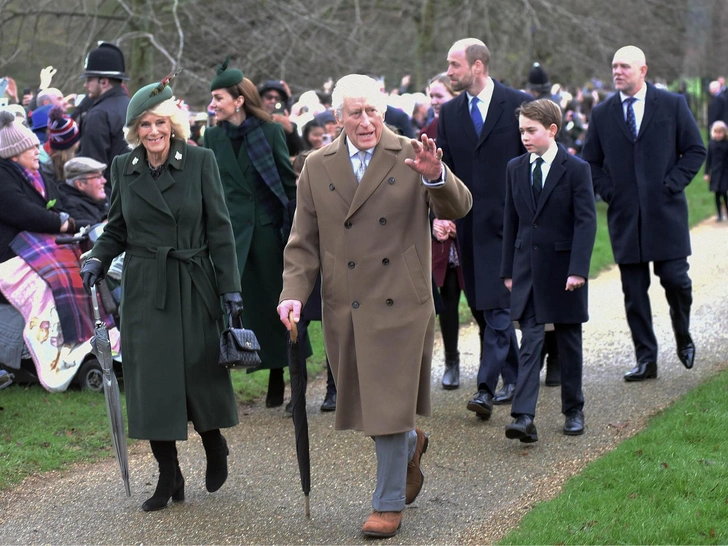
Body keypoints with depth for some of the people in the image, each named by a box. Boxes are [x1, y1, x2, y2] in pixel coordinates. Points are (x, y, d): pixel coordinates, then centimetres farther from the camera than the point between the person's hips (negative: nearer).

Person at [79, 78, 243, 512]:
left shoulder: (200, 161, -4)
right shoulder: (124, 167, 4)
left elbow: (219, 228, -3)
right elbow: (118, 229, 14)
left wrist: (230, 286, -7)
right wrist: (98, 259, -5)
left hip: (194, 285, -2)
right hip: (145, 290, 2)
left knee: (200, 372, 4)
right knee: (150, 378, -1)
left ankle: (215, 446, 35)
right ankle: (169, 477, 11)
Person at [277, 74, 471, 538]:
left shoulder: (411, 158, -3)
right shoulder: (317, 168, 6)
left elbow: (458, 208, -14)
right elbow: (304, 242, 7)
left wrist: (436, 176, -34)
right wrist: (293, 293, -7)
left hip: (398, 305, -3)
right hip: (344, 308, 4)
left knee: (389, 405, -2)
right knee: (362, 402, 14)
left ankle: (388, 505, 13)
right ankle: (411, 445, 45)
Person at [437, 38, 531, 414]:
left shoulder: (517, 104, -3)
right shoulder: (449, 112, 11)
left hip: (505, 221, -5)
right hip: (467, 224, 5)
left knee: (496, 306, -12)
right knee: (483, 308, 10)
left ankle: (486, 389, -13)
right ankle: (514, 379, 23)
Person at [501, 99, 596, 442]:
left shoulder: (576, 169, -6)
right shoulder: (515, 169, 7)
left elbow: (586, 221, -11)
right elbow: (511, 221, 11)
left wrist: (578, 269, -19)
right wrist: (509, 269, 9)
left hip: (563, 268, -3)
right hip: (527, 268, 3)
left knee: (569, 342, 9)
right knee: (530, 342, -6)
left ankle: (573, 410, 23)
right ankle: (524, 416, -14)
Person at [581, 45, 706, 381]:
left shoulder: (672, 105, 2)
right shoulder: (602, 114, 7)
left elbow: (695, 150, 4)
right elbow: (590, 161, 14)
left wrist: (672, 184, -6)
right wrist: (608, 191, 0)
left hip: (665, 212, -2)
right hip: (624, 215, 2)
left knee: (674, 278, -5)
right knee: (633, 291, 2)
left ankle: (682, 335, 24)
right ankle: (646, 360, 9)